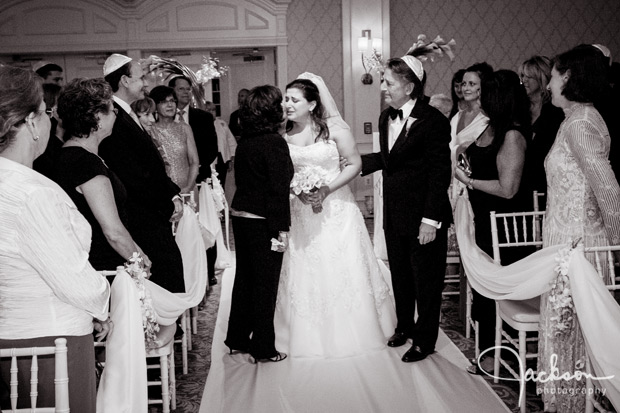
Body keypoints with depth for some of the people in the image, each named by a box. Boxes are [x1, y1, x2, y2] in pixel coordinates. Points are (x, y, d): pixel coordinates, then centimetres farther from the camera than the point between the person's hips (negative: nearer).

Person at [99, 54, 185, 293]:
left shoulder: (127, 116, 15)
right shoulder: (115, 121, -18)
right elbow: (134, 179, -20)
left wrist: (173, 195, 6)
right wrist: (168, 207, -10)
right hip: (144, 226, -10)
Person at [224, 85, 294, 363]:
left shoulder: (244, 141, 6)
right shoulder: (275, 143, -17)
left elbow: (243, 180, 11)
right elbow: (279, 189, -19)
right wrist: (283, 229, -16)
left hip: (239, 215, 8)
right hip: (263, 222, -8)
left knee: (244, 278, 18)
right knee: (266, 283, 3)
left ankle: (237, 339, 30)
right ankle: (263, 348, 13)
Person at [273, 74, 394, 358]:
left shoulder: (334, 128, -9)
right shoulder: (283, 134, -1)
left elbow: (355, 163, -6)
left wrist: (327, 190, -17)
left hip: (336, 209, -2)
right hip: (301, 212, 2)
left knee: (343, 271, 5)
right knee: (305, 275, 7)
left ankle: (351, 334, 25)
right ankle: (311, 337, 23)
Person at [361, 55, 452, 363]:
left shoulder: (433, 121, -17)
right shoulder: (386, 118, 7)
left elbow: (440, 172, -18)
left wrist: (430, 219, -20)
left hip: (423, 217, -7)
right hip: (394, 215, 7)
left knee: (426, 279, 8)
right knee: (399, 275, 20)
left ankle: (425, 340, 24)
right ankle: (404, 326, 41)